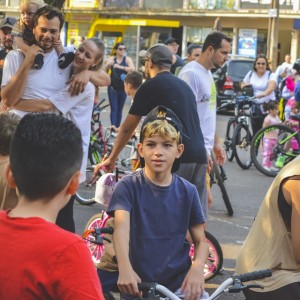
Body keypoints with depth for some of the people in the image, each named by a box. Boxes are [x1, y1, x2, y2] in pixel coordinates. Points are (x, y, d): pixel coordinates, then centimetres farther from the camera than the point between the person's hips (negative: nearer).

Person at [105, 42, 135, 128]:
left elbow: (132, 69, -19)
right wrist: (108, 65, -15)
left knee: (120, 109, 7)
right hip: (113, 88, -1)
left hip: (123, 88, 1)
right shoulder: (111, 59, 0)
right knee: (114, 108, -7)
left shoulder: (127, 59, -2)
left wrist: (120, 67, -27)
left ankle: (117, 127, 13)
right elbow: (105, 70, 2)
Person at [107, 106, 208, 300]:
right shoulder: (128, 187, -4)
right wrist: (125, 268, -38)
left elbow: (201, 240, 5)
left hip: (179, 283, 2)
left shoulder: (188, 192, 3)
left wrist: (198, 267, -18)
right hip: (138, 284, -2)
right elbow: (121, 226, -20)